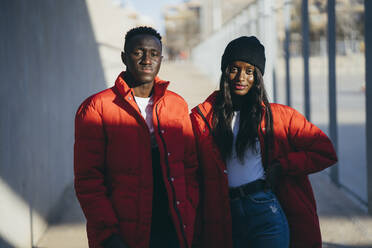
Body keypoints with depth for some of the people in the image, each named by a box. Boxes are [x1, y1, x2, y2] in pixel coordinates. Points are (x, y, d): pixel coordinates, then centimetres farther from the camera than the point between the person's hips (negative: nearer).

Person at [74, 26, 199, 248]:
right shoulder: (96, 108, -4)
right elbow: (88, 181, -7)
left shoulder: (177, 105, 9)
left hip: (174, 230, 4)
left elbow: (190, 167, 11)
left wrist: (189, 220, -2)